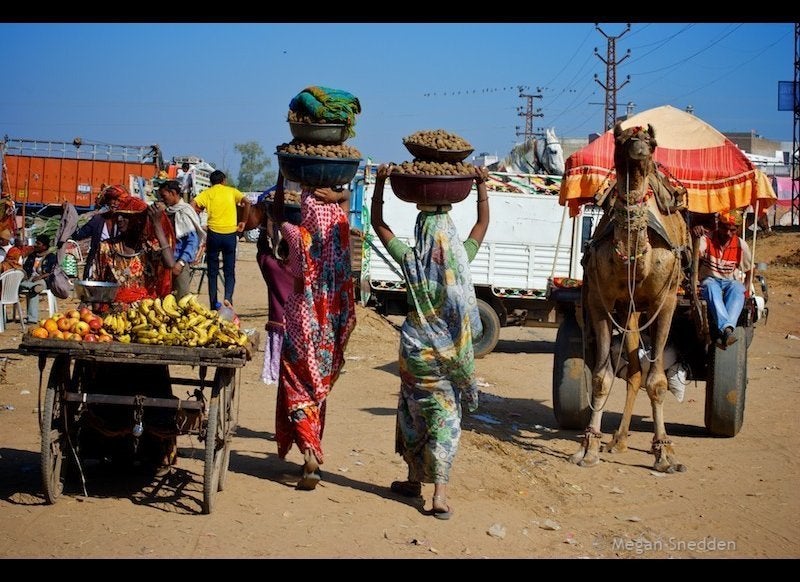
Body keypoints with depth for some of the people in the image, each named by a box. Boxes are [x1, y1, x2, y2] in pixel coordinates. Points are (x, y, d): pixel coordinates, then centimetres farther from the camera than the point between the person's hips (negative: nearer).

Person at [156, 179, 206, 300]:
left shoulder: (185, 212, -11)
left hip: (179, 260, -7)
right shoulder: (167, 211, 10)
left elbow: (193, 241, -15)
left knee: (181, 298, -6)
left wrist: (181, 262, -21)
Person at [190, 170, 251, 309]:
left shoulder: (207, 193, 6)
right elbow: (247, 202, -6)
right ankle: (228, 298, -14)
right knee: (229, 271, 7)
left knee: (212, 272, 11)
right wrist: (243, 222, 2)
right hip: (230, 234, 0)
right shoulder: (232, 191, 8)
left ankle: (213, 304, 12)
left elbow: (193, 205, -8)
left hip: (214, 233, 0)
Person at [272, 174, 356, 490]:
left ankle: (310, 454, -16)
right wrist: (335, 196, -2)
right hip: (331, 324, 4)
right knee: (319, 388, 16)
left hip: (302, 320, -4)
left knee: (297, 388, 1)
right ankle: (313, 450, 23)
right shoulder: (339, 233, -4)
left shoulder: (298, 237, -12)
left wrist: (283, 176, 11)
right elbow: (347, 197, 15)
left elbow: (278, 214, 8)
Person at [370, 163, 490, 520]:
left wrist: (380, 183, 0)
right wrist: (481, 185, 12)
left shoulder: (410, 260, -9)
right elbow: (483, 224, 8)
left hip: (416, 350, 0)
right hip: (451, 352, 0)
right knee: (445, 418, 1)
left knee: (414, 412, 17)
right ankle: (440, 493, -7)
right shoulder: (461, 259, -8)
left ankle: (415, 479, 30)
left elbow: (378, 224, 1)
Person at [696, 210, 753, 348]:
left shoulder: (741, 245, 2)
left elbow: (749, 270, 13)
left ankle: (723, 331, -54)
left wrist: (746, 289, -2)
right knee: (711, 287, -39)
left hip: (731, 281, 2)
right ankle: (727, 328, -58)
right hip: (710, 281, -2)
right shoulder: (707, 240, -6)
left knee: (737, 289, -35)